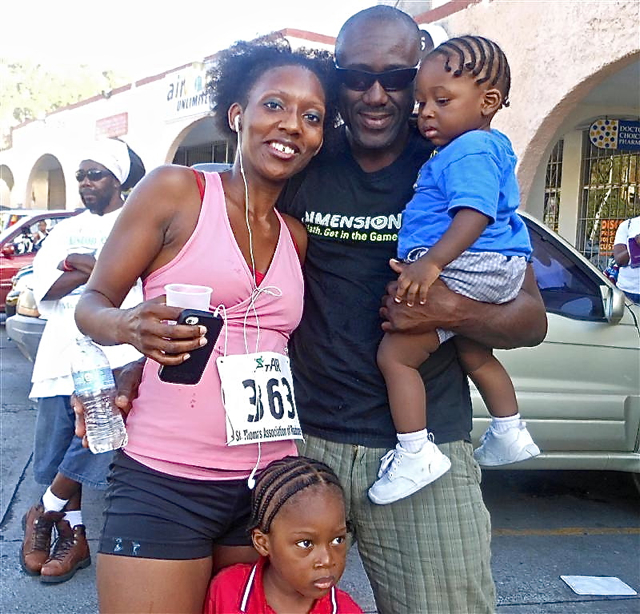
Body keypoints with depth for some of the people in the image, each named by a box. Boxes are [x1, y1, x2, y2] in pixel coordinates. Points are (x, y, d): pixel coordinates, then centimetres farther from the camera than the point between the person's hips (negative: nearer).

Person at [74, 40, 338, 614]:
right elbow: (92, 303, -2)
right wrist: (129, 326, -23)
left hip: (268, 483, 5)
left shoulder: (296, 237, 11)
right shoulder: (176, 189, -3)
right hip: (163, 483, -4)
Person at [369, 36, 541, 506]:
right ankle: (510, 432, 42)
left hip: (465, 271, -12)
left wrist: (431, 262, -34)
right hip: (497, 273, 12)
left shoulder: (472, 150, -13)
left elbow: (475, 215, -28)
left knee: (396, 353, -10)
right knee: (474, 353, 30)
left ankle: (415, 453, -6)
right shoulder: (487, 148, 20)